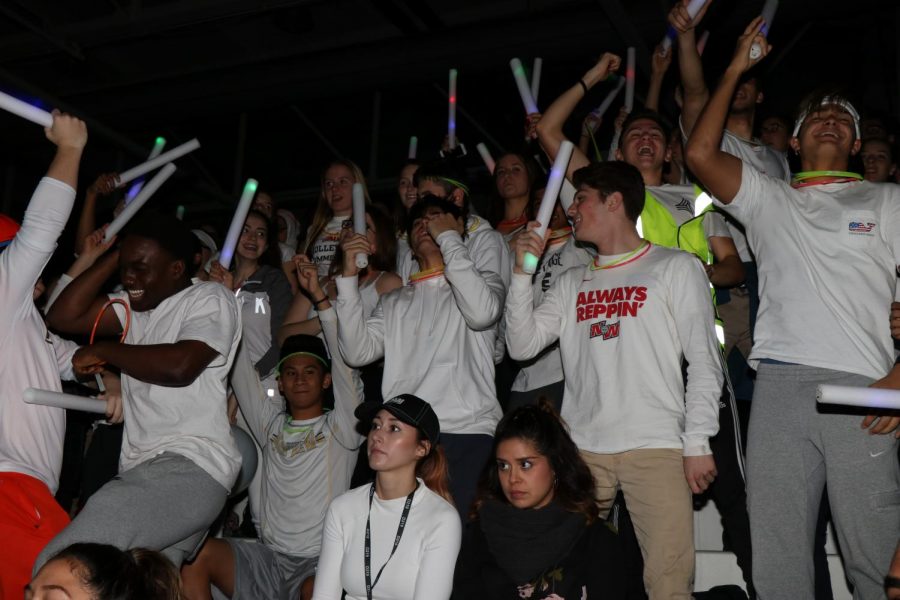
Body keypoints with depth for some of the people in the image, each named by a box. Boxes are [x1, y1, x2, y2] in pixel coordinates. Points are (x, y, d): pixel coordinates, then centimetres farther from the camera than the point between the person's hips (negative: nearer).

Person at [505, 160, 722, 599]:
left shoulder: (676, 267, 8)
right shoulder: (572, 283, 19)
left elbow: (704, 362, 2)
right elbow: (522, 346, 10)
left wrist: (697, 443, -7)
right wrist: (522, 270, 3)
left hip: (656, 447, -3)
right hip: (581, 448, 4)